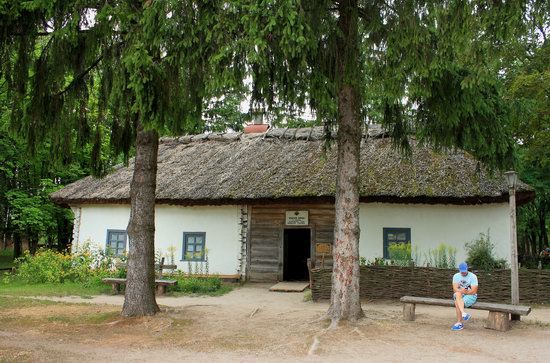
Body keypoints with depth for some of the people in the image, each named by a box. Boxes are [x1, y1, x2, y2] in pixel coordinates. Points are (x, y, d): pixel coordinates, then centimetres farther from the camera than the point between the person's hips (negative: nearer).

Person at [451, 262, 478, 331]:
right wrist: (461, 291, -26)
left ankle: (459, 323, -23)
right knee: (457, 294, -32)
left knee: (457, 303, -29)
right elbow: (455, 289, -6)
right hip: (459, 295, 4)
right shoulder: (456, 276, 4)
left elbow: (473, 291, -14)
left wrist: (464, 292, -17)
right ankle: (464, 314, -40)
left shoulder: (473, 276, -8)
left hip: (471, 296, -4)